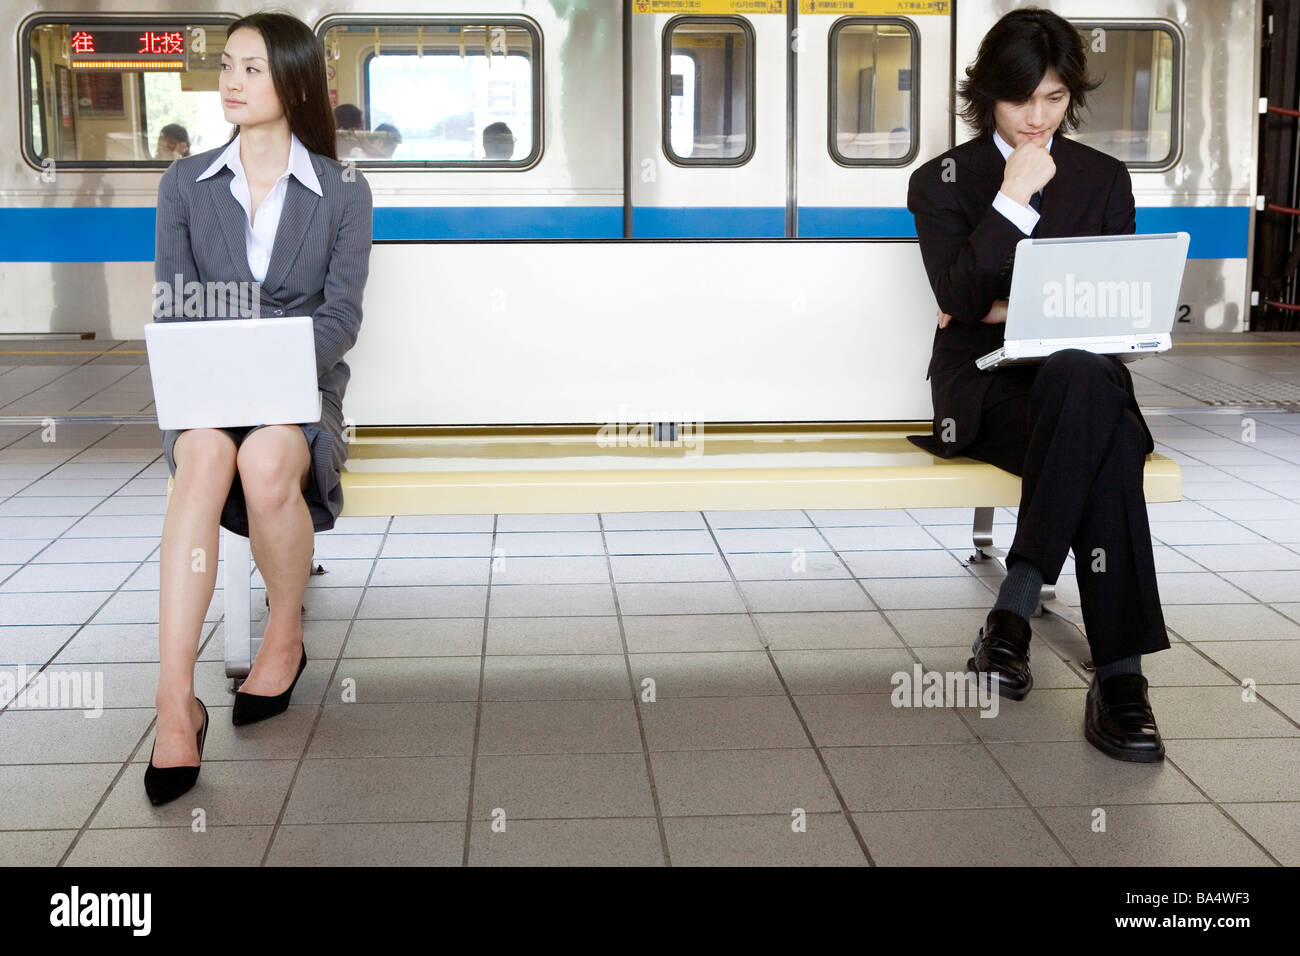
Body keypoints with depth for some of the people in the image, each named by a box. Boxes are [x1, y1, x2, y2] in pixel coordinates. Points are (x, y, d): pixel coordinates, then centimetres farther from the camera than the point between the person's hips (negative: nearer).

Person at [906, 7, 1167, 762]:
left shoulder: (1105, 179, 17)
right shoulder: (943, 181, 9)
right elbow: (960, 295, -7)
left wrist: (1021, 310, -4)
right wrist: (1014, 200, -9)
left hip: (1081, 371, 3)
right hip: (985, 387, -2)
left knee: (1083, 378, -38)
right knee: (1104, 445, -36)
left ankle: (1015, 609, -36)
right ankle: (1118, 674, -36)